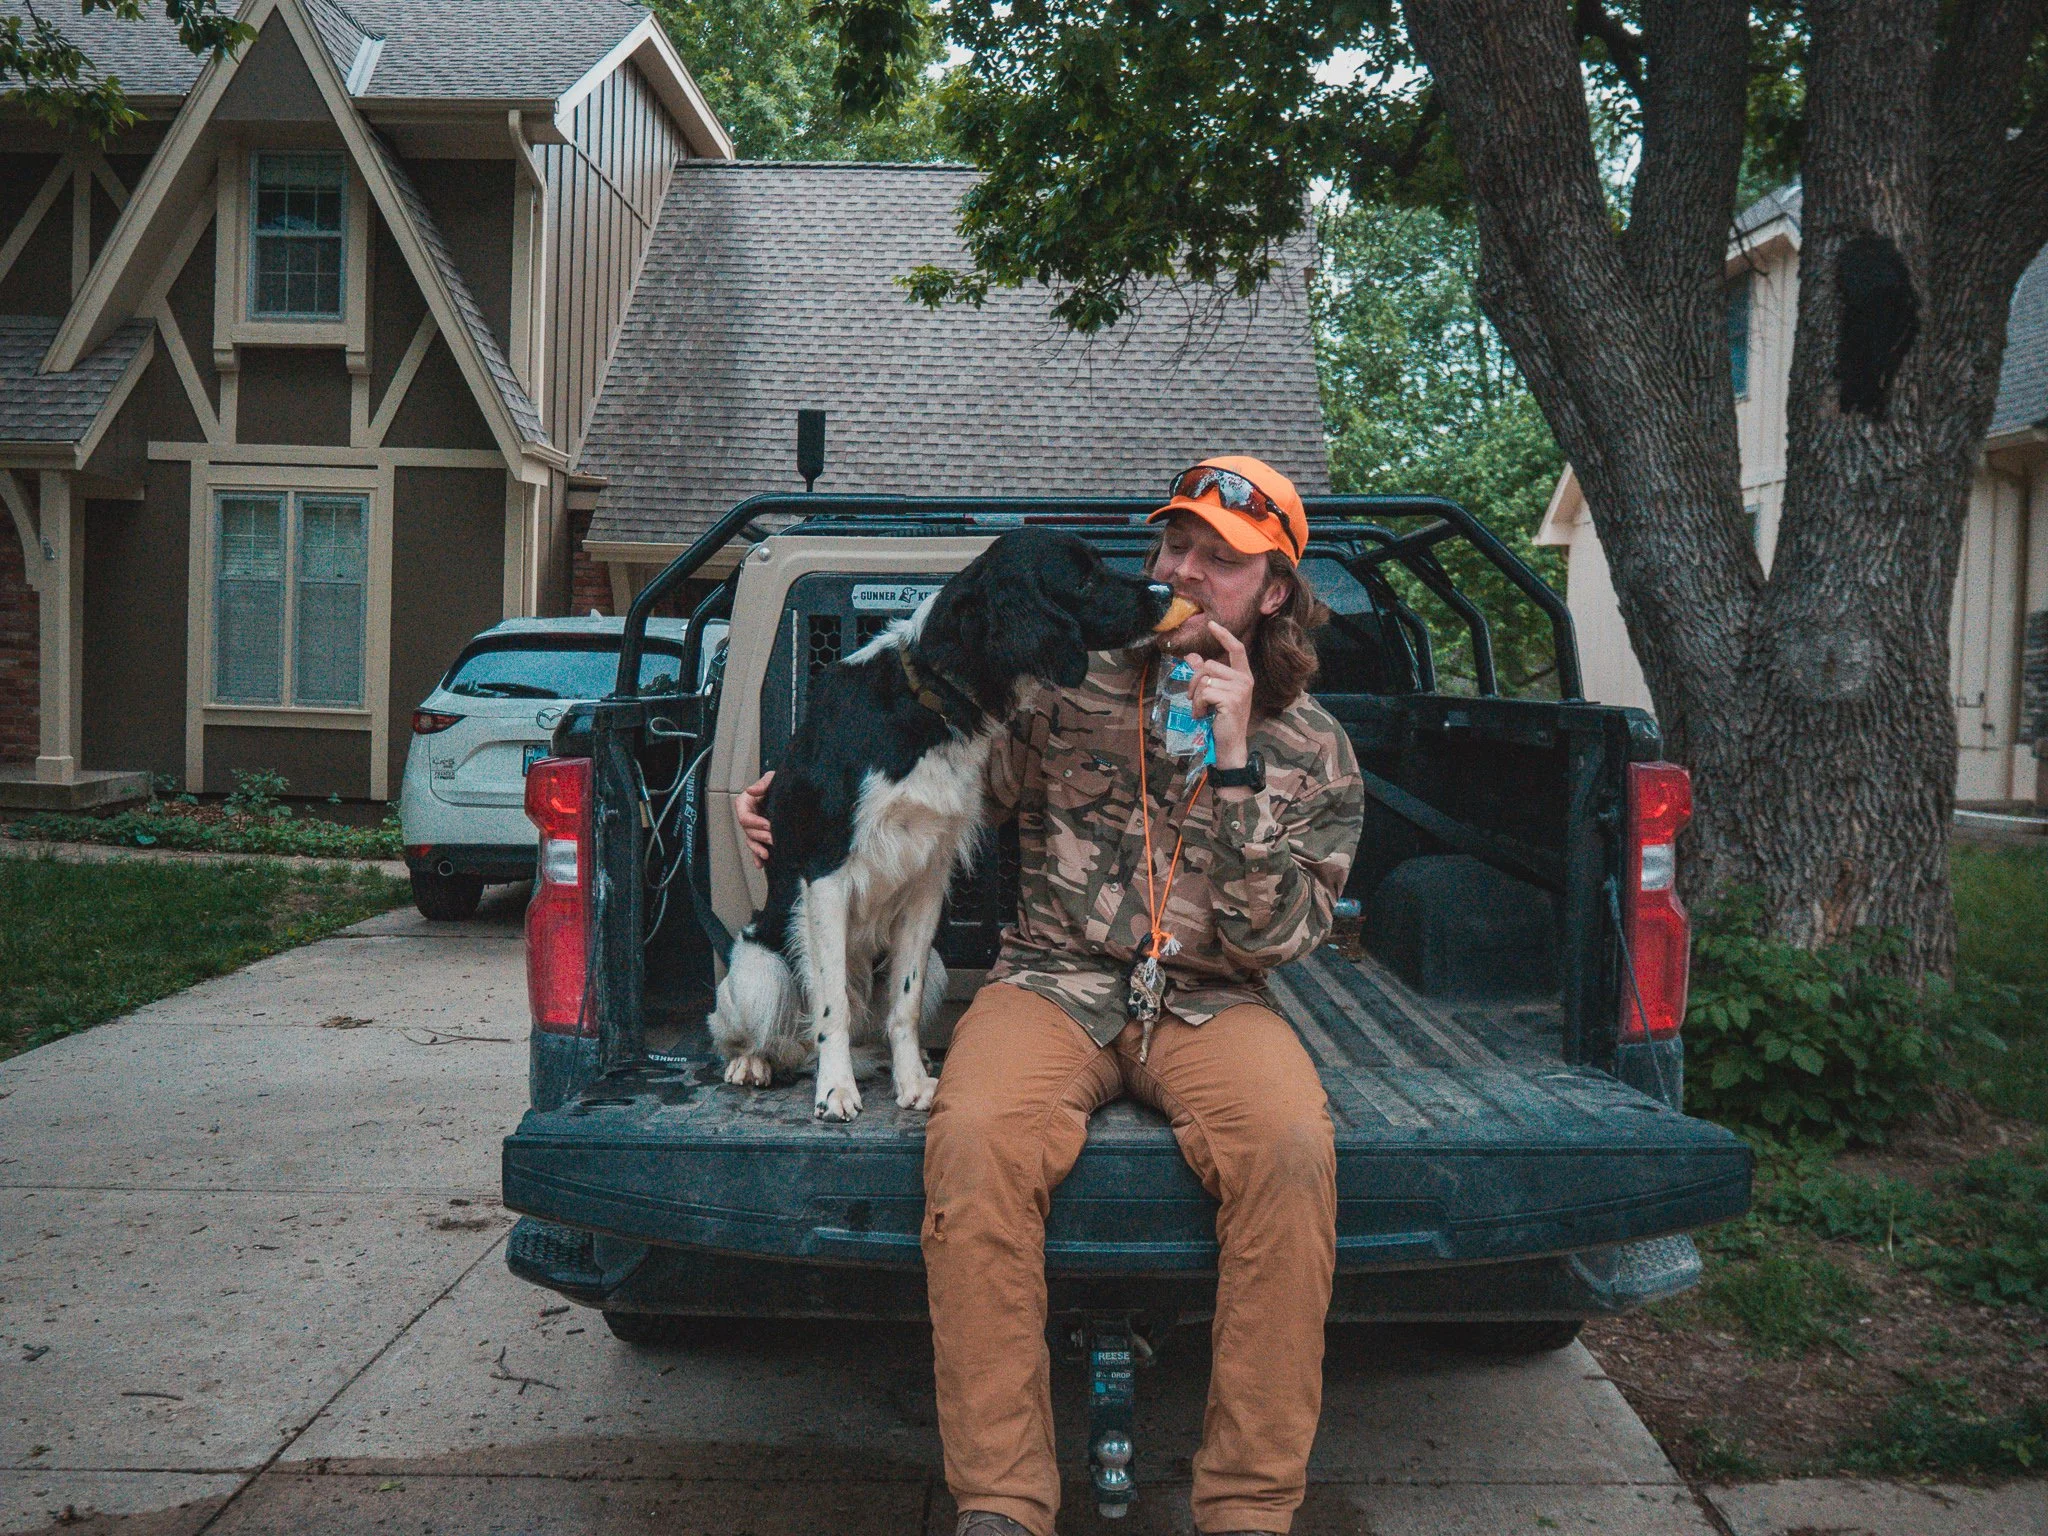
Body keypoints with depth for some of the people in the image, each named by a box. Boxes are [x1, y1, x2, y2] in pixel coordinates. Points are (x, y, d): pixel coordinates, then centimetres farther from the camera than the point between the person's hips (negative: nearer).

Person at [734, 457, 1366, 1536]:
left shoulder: (1313, 752, 8)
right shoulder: (1071, 689, 9)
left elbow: (1273, 937, -4)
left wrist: (1231, 759, -11)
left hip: (1208, 1004, 0)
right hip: (1052, 986, 0)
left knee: (1291, 1147, -33)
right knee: (976, 1139, -33)